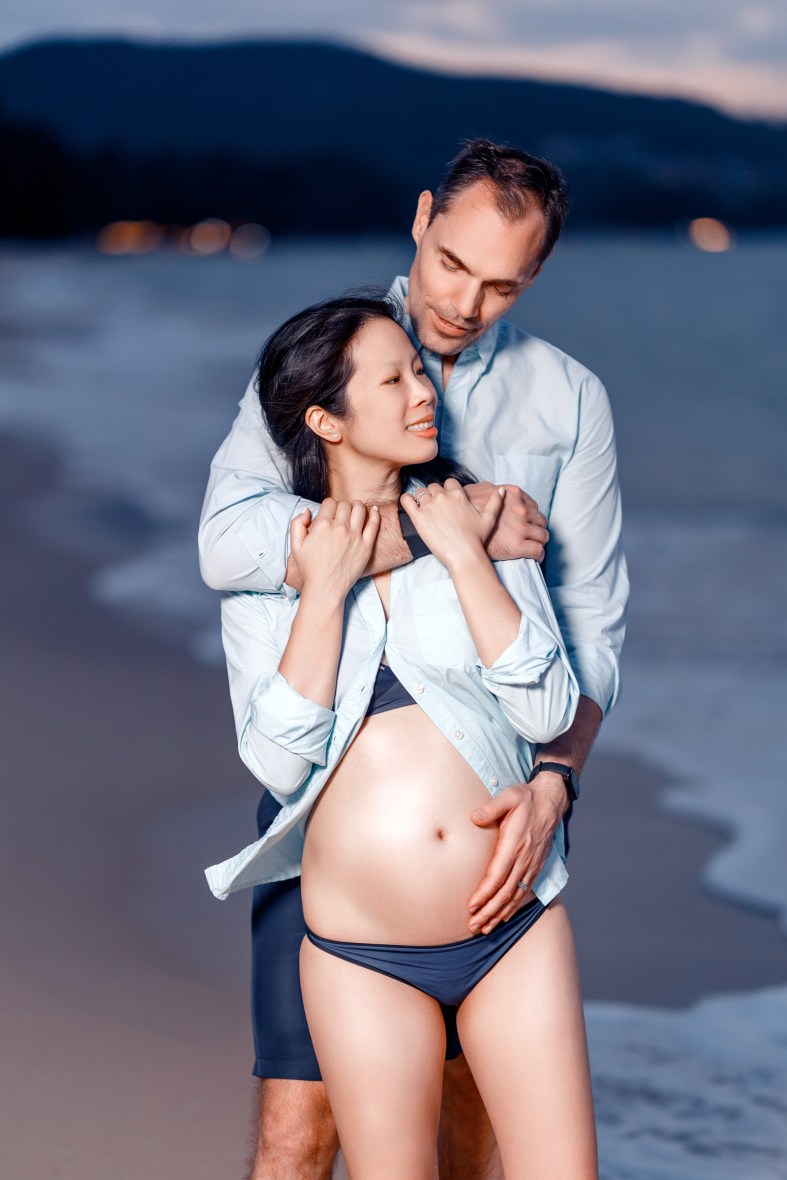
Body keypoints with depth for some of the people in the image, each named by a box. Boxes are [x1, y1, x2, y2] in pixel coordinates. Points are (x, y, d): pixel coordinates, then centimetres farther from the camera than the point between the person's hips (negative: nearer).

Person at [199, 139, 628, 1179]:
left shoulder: (569, 401, 4)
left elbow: (592, 622, -2)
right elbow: (232, 541, -21)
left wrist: (552, 783, -20)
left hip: (487, 795, 2)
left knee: (477, 1096, 10)